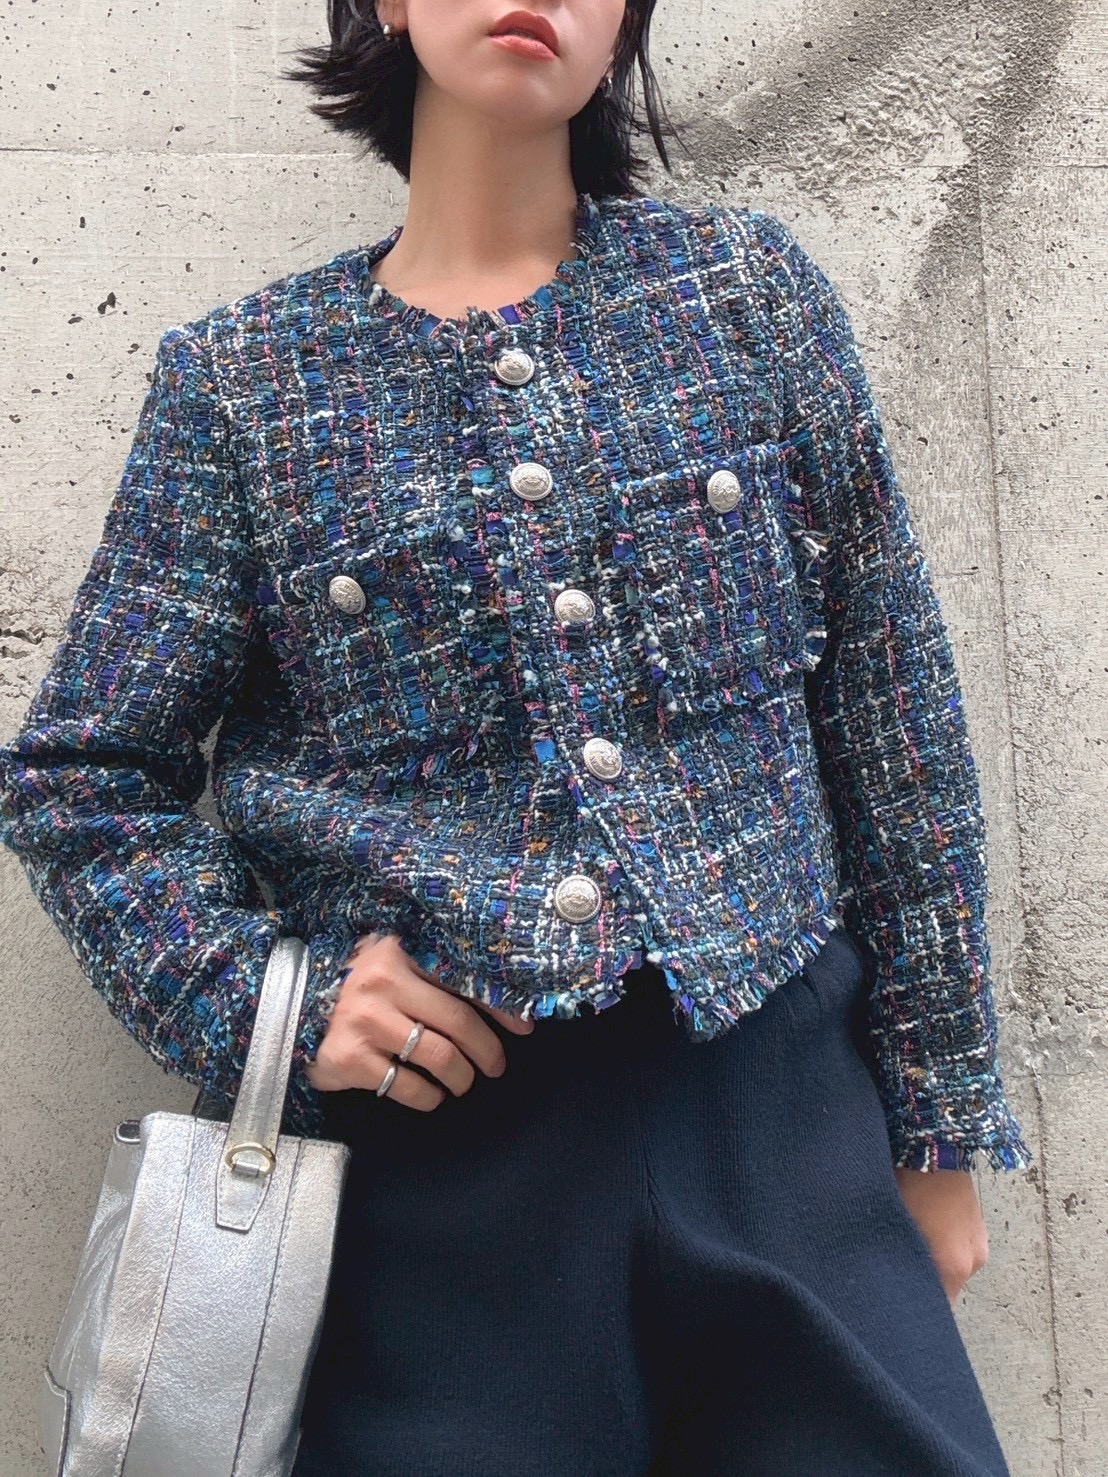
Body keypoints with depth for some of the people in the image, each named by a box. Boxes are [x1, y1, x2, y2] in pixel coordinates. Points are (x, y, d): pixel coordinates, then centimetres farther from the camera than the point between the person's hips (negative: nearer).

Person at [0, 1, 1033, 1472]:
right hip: (438, 1135, -1)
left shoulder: (753, 288, 5)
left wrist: (940, 1125, 6)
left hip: (784, 1093, 2)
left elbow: (897, 723, 5)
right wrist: (264, 1012, -9)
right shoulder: (237, 381, 2)